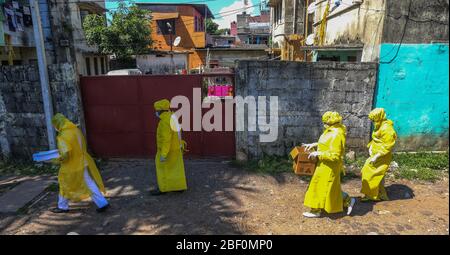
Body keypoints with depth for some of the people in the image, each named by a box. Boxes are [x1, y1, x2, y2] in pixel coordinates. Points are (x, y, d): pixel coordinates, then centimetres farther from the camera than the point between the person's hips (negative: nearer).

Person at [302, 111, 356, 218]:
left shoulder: (336, 135, -27)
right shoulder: (332, 130, 4)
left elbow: (334, 156, -28)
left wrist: (318, 154, -23)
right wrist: (314, 144, 10)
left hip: (329, 166, -10)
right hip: (326, 164, 10)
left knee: (321, 186, 3)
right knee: (331, 186, 21)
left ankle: (316, 211, 18)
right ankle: (348, 201, 33)